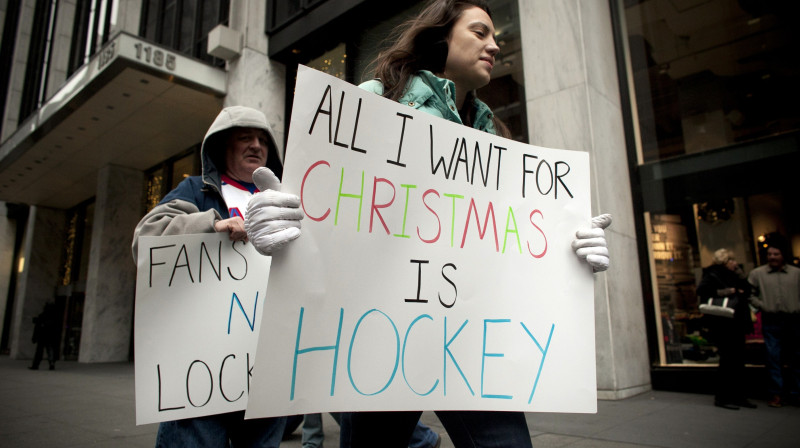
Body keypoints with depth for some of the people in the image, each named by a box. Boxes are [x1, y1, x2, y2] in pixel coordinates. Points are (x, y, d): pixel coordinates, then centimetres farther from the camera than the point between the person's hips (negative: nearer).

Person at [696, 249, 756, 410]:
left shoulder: (732, 276, 19)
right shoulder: (711, 276, -6)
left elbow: (746, 290, 14)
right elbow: (702, 291, -19)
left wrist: (739, 272, 6)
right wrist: (726, 292, -18)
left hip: (736, 323, 8)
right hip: (722, 323, -8)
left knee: (738, 359, 9)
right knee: (728, 359, -6)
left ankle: (738, 396, 18)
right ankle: (722, 397, 3)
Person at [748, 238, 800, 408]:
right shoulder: (757, 273, 3)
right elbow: (749, 294, 6)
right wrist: (762, 306, -6)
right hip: (771, 321, -1)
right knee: (773, 357, 0)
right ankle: (776, 393, 9)